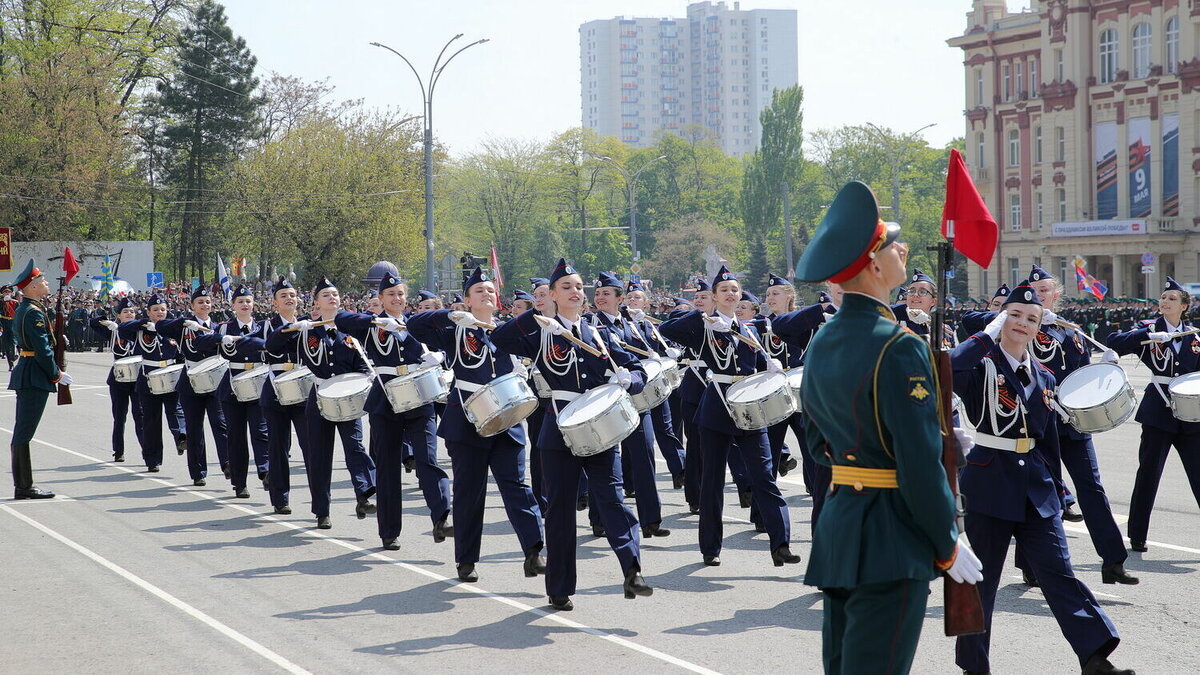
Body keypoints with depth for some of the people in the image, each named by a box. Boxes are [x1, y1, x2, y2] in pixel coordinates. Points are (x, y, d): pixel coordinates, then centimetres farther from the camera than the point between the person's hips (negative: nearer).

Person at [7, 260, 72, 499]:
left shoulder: (23, 310, 15)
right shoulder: (34, 313, -16)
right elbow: (42, 349, -19)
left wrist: (54, 372, 16)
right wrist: (57, 375, -9)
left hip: (25, 374, 10)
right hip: (35, 378, -10)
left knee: (22, 432, 10)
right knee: (25, 432, -8)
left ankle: (22, 485, 15)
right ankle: (25, 487, -5)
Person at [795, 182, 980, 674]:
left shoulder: (821, 344, 9)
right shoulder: (899, 347, -18)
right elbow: (921, 463, -19)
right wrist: (948, 546, -8)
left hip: (837, 527, 9)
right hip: (890, 541, -9)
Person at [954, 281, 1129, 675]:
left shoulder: (1042, 377, 12)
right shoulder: (981, 366, -5)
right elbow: (950, 369, -30)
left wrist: (1055, 488, 15)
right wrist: (989, 335, -19)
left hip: (1035, 486, 5)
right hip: (989, 483, -5)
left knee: (1058, 572, 0)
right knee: (981, 579, 3)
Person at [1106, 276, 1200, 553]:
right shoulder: (1149, 331, 2)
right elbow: (1113, 342, -12)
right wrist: (1149, 335, -23)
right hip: (1158, 412, -2)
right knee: (1149, 472, 1)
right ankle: (1137, 535, 9)